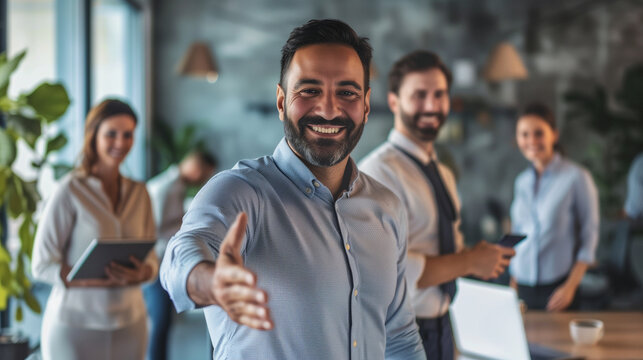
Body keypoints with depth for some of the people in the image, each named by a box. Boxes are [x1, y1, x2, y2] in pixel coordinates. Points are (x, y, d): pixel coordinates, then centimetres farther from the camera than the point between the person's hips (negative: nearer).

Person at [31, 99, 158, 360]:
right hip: (76, 324, -4)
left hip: (130, 322, 4)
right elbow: (42, 265, -9)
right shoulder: (71, 191, -7)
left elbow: (151, 258, 10)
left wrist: (142, 273, -15)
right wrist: (106, 281, -22)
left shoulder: (139, 193, 7)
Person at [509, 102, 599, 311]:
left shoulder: (575, 178, -6)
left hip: (557, 286, -4)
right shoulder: (522, 182, 10)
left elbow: (590, 235, -4)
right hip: (524, 285, 4)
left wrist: (570, 286, -10)